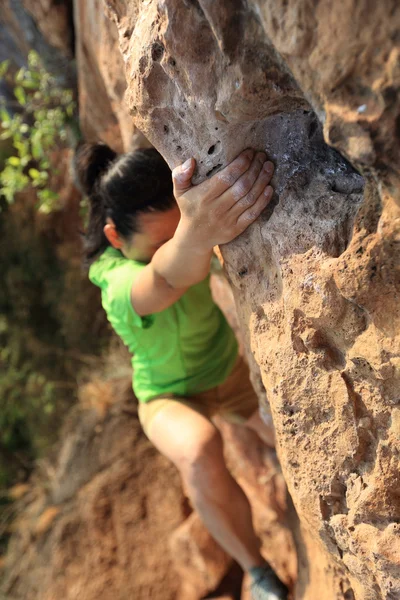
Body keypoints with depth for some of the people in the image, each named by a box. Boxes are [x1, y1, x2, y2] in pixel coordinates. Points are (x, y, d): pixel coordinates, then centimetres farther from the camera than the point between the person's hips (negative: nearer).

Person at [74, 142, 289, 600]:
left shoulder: (161, 227, -21)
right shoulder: (120, 285, -40)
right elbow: (166, 280, -63)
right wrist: (194, 236, -84)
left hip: (229, 370, 5)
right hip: (170, 397, -5)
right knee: (199, 452, -37)